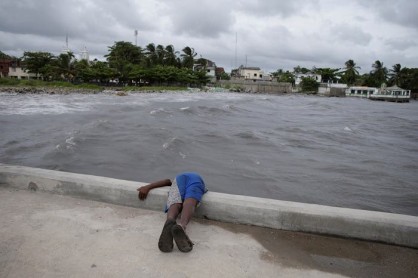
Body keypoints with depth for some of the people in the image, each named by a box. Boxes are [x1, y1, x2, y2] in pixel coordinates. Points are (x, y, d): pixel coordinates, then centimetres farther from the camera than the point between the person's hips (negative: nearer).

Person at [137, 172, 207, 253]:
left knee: (175, 205, -20)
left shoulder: (177, 178, 43)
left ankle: (169, 221, -55)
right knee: (189, 204, -26)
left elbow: (167, 181, 22)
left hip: (179, 177, 1)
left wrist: (147, 187, 13)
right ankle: (182, 226, -58)